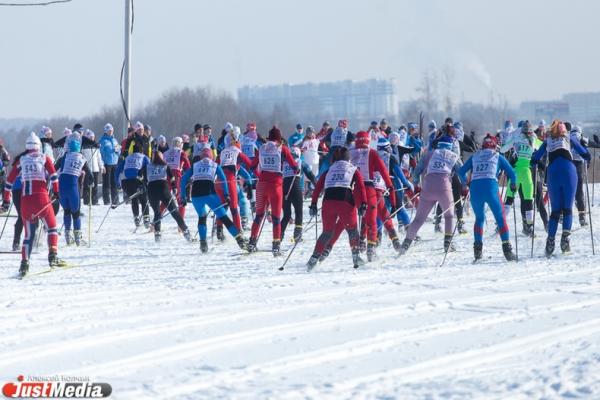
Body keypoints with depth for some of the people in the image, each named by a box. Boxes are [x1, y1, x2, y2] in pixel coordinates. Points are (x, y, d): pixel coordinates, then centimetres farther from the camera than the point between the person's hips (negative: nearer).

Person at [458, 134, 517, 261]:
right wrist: (513, 184, 29)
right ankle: (507, 248, -3)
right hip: (491, 187, -2)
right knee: (500, 218, 6)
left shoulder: (475, 156, 21)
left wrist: (464, 184, 36)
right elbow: (511, 173, 11)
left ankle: (477, 247, 9)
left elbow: (461, 172, 19)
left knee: (479, 218, 21)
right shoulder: (498, 156, 16)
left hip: (475, 189, 2)